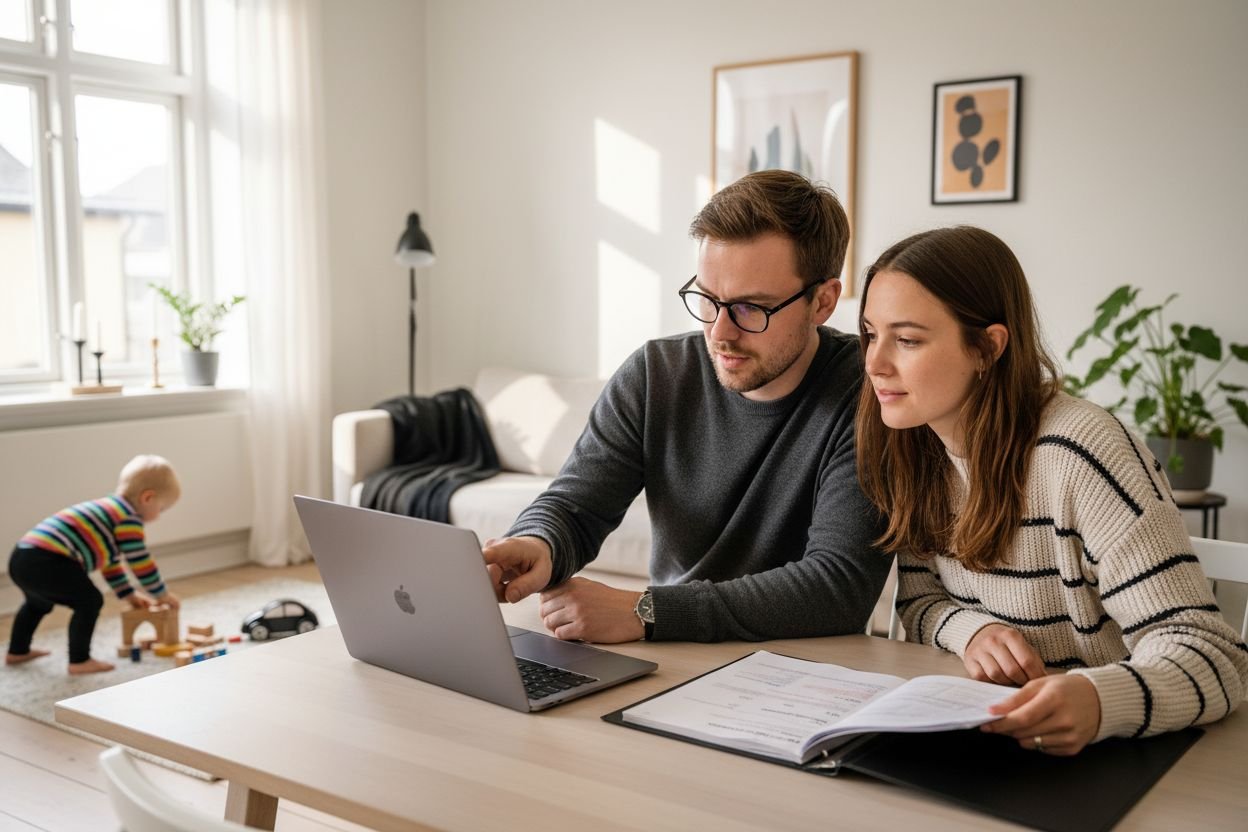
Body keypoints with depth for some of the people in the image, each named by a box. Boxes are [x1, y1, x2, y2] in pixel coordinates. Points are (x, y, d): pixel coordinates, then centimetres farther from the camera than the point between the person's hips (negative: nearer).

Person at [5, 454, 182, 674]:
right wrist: (162, 594, 10)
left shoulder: (109, 510, 26)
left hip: (23, 557, 11)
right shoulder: (128, 518, -6)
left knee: (39, 601, 35)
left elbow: (110, 561, 36)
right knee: (89, 601, -4)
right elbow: (140, 563, -4)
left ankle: (17, 651, 50)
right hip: (47, 561, -11)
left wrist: (128, 595, 42)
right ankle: (79, 661, -2)